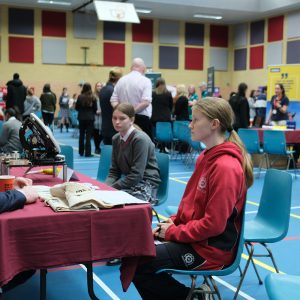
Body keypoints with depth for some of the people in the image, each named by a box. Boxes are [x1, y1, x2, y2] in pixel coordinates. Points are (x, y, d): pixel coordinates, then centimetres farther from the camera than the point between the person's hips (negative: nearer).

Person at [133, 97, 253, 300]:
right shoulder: (207, 157, 8)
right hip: (194, 236, 9)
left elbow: (213, 224, -24)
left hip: (209, 250, -9)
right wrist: (173, 222, 2)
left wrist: (173, 232, -14)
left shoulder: (225, 167, -22)